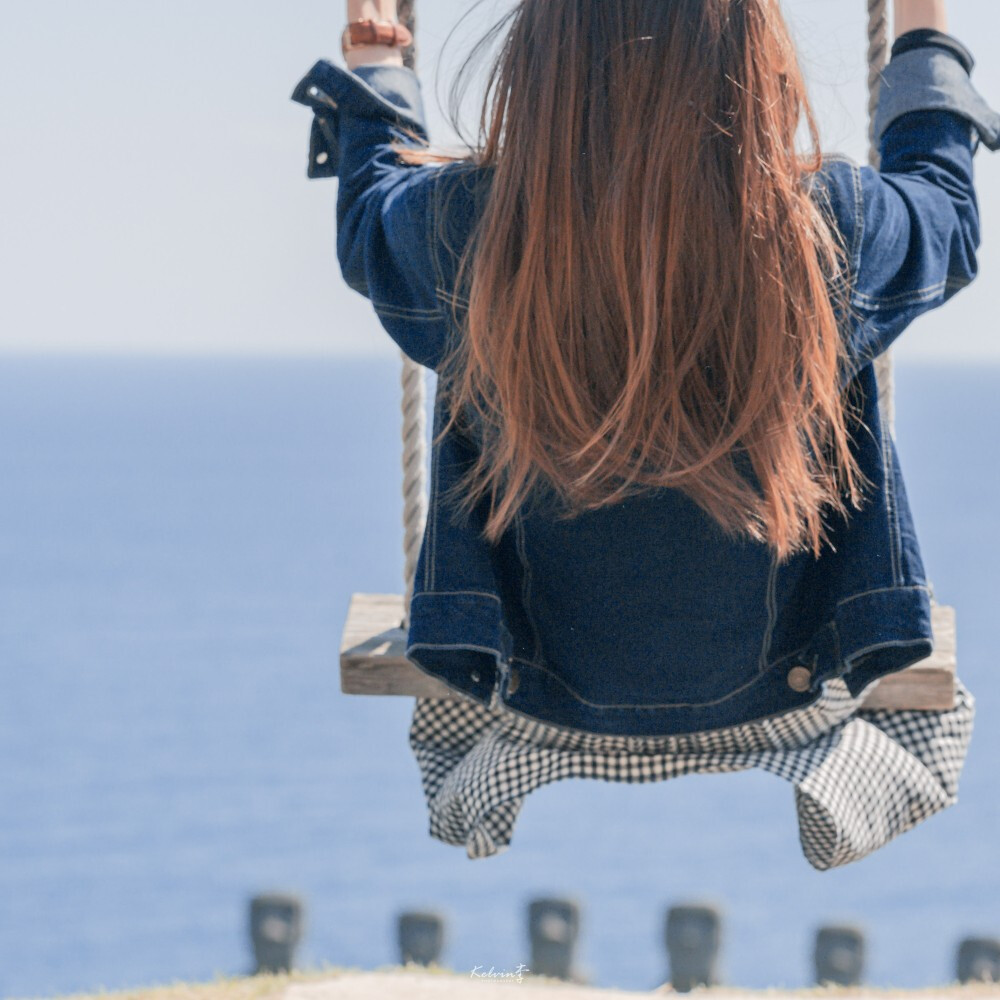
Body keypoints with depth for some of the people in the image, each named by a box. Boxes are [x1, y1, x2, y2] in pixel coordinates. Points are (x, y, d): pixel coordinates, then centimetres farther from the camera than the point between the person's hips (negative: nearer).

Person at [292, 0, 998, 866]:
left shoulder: (457, 229, -23)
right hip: (783, 694, -2)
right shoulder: (830, 227, -24)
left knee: (437, 717, 37)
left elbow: (369, 210, 4)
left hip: (546, 704, 2)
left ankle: (509, 793, 5)